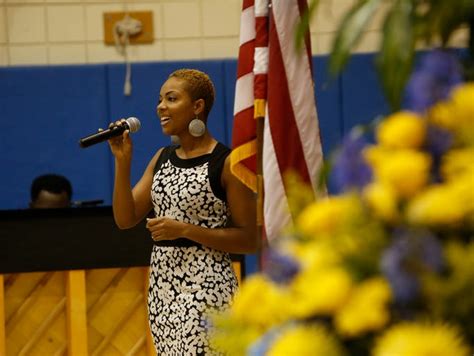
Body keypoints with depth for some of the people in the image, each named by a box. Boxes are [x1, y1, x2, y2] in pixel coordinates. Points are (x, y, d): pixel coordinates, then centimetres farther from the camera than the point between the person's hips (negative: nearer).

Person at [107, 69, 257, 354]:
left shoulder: (227, 162, -8)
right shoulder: (162, 159, 12)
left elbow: (249, 240, -9)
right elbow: (125, 218, 7)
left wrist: (186, 230, -18)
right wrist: (123, 161, -3)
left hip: (205, 286, -7)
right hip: (162, 287, 7)